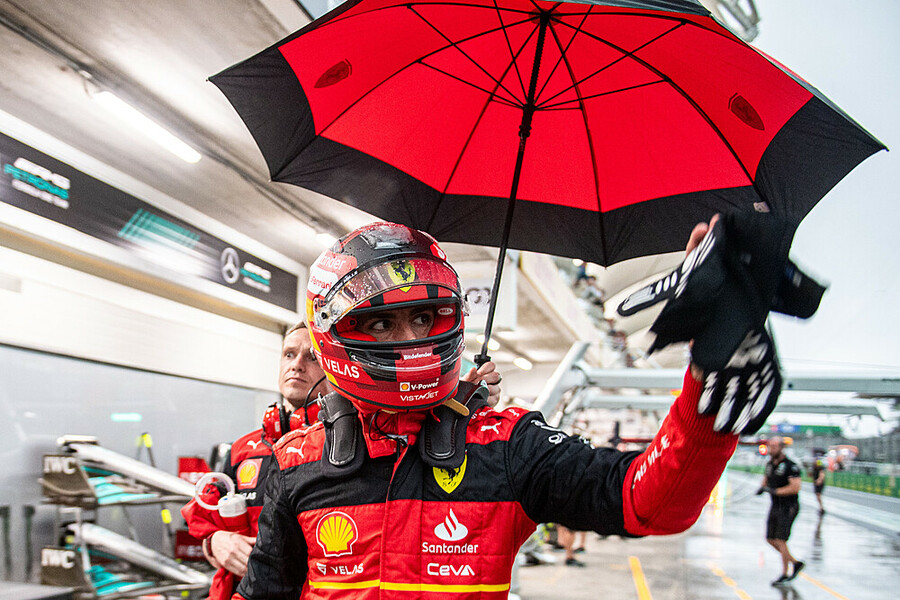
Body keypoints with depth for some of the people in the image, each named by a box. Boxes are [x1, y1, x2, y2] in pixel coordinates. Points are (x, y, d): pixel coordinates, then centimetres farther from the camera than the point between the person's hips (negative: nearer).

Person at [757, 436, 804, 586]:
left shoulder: (790, 466, -15)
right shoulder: (770, 464, 9)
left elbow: (795, 488, -22)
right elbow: (766, 480, 22)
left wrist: (774, 491, -22)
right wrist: (762, 488, -1)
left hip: (788, 508, -8)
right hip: (775, 506, 8)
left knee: (780, 540, -8)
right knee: (770, 539, 8)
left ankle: (784, 575, 5)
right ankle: (796, 563, 24)